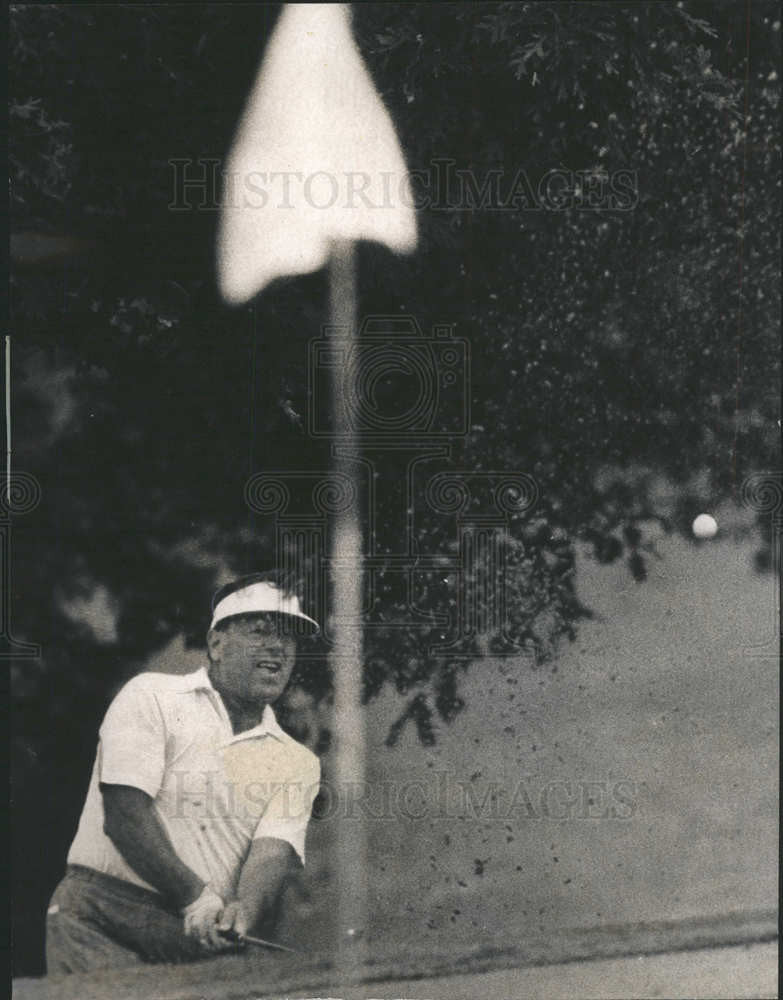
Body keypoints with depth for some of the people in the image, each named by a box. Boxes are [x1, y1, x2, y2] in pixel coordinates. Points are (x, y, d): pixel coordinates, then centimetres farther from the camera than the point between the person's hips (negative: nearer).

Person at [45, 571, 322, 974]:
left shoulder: (297, 763, 14)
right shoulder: (151, 698, 3)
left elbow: (273, 852, -2)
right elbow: (124, 814, -8)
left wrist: (243, 911, -24)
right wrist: (196, 898, -17)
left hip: (203, 939, 4)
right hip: (102, 916, -4)